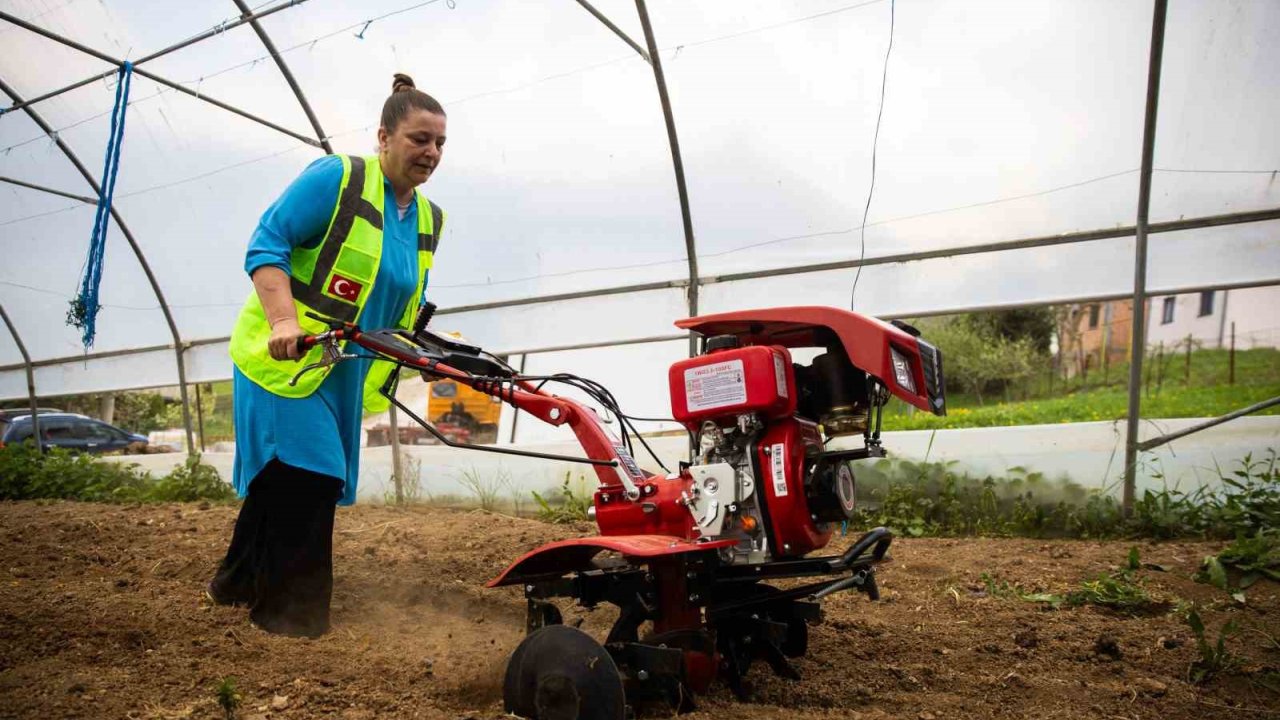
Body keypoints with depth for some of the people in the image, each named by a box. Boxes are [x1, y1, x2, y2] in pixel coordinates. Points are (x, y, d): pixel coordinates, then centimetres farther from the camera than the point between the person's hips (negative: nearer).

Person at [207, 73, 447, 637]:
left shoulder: (429, 221, 9)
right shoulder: (336, 178, -13)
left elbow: (408, 304, 18)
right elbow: (266, 246, -16)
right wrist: (283, 320, -29)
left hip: (344, 372, 7)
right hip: (284, 357, -7)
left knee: (281, 479, 15)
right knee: (307, 475, -10)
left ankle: (239, 584, 33)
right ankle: (289, 607, 6)